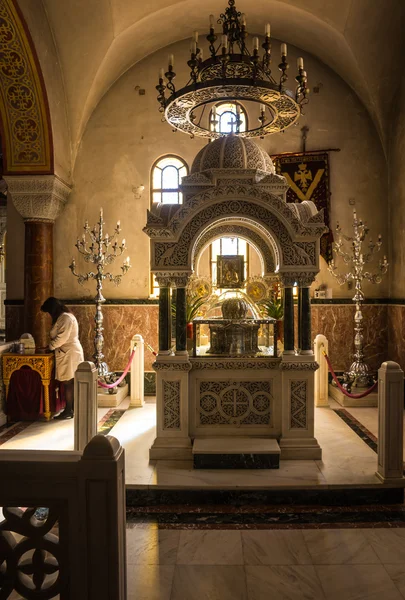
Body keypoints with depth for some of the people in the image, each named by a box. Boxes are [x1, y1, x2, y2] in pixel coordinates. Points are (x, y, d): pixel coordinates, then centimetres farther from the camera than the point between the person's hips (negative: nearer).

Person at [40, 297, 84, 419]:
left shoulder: (65, 317, -15)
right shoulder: (64, 317, 17)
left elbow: (62, 338, -20)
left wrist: (50, 346, -9)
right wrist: (52, 345, 9)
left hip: (69, 354, -10)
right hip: (68, 353, 10)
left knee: (67, 383, -4)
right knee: (70, 382, 12)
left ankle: (68, 411, 2)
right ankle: (72, 408, 17)